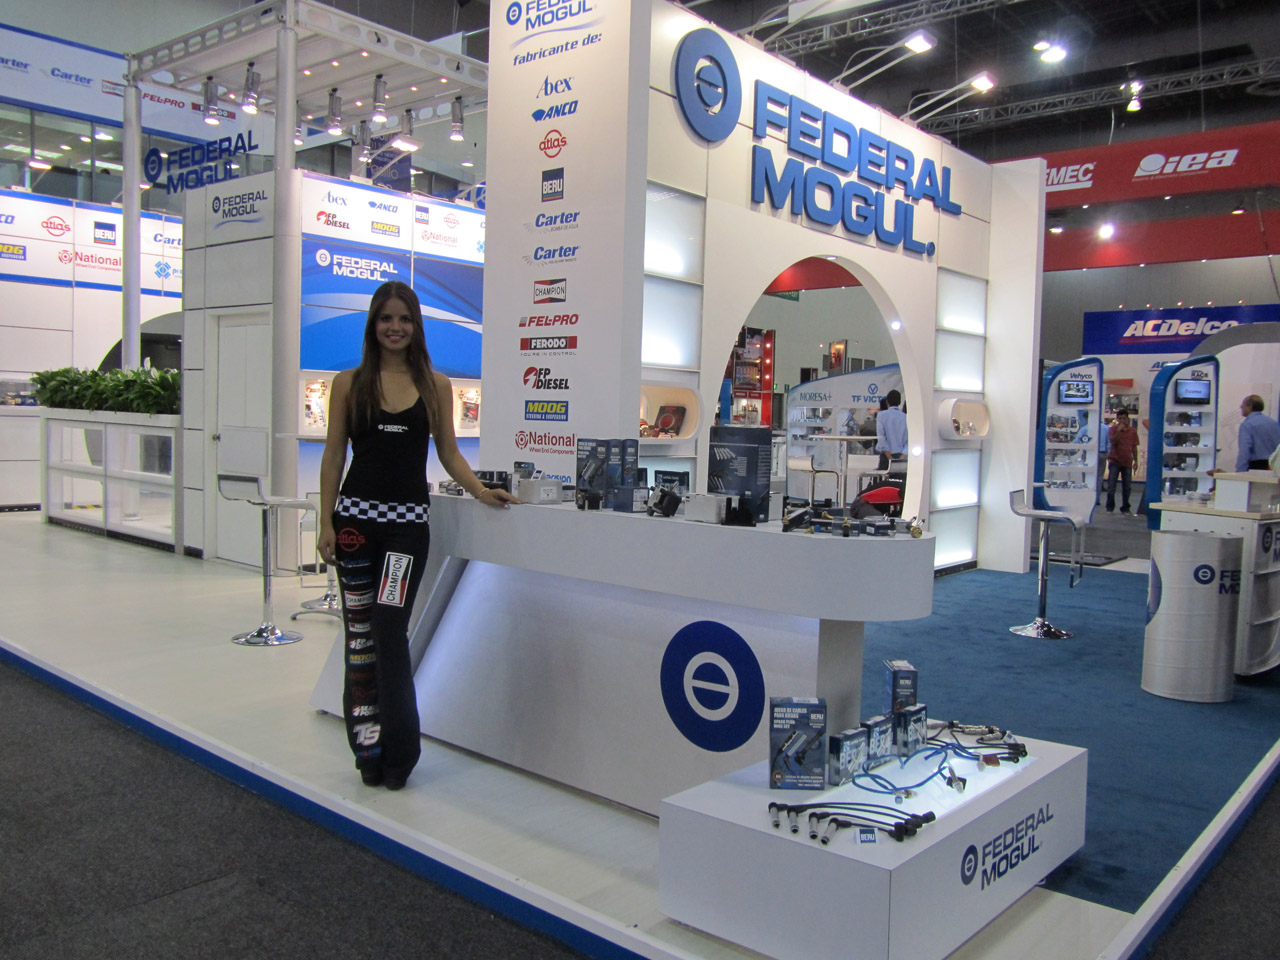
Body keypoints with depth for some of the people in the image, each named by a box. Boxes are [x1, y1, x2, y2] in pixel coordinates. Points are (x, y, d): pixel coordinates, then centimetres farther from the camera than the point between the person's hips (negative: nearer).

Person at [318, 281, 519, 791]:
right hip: (356, 514, 1)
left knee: (389, 629, -9)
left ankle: (397, 750, 3)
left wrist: (482, 491, -5)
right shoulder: (349, 383, 6)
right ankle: (369, 746, 16)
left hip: (408, 520, -1)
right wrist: (326, 523, -1)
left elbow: (448, 452, 10)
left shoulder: (435, 386, 7)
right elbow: (333, 455, 5)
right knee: (359, 633, 5)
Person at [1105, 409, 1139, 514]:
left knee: (1127, 487, 5)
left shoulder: (1132, 431, 6)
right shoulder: (1113, 429, -1)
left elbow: (1134, 447, 10)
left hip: (1127, 462, 2)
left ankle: (1125, 508, 12)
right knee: (1111, 486, -1)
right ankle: (1110, 508, 9)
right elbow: (1112, 441, -15)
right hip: (1114, 461, -2)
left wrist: (1135, 460, 7)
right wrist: (1118, 430, -23)